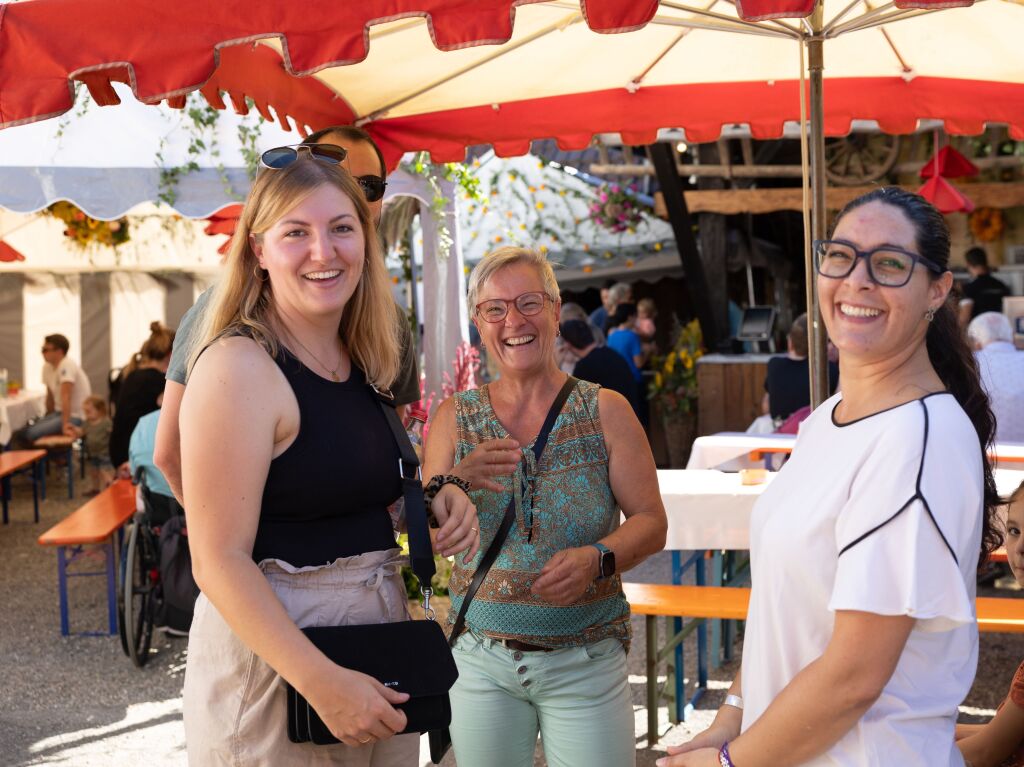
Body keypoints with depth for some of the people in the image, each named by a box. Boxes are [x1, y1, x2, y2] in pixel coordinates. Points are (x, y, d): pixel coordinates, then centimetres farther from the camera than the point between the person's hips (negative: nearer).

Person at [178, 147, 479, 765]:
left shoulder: (362, 361, 7)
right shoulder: (239, 368, -17)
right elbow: (219, 562, -20)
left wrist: (435, 500, 0)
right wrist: (325, 682, -25)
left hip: (382, 624, 8)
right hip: (270, 650, -8)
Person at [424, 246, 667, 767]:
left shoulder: (606, 411, -1)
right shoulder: (456, 417, 3)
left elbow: (650, 521, -3)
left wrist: (598, 559, -23)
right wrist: (455, 485, -22)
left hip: (585, 664, -1)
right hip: (480, 661, 1)